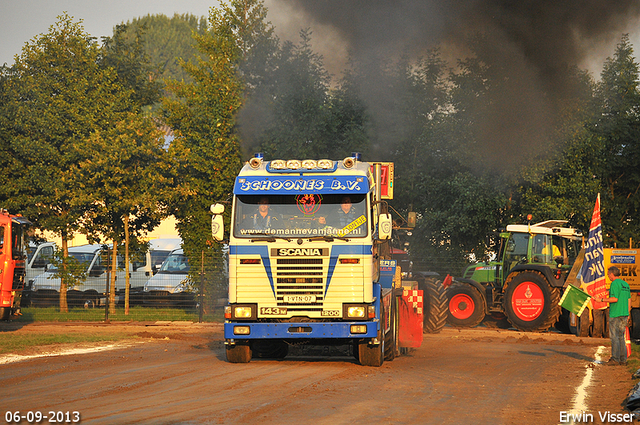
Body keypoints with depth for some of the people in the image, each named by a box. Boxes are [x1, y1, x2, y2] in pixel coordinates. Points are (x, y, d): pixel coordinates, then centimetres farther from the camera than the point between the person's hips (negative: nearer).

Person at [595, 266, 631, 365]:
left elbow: (615, 299, -19)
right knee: (621, 337, 12)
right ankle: (623, 359, 10)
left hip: (615, 315, -8)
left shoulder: (615, 283, -11)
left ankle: (615, 359, -6)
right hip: (624, 314, 8)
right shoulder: (626, 284, 15)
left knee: (614, 337, -5)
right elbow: (629, 301, 17)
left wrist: (602, 300, -11)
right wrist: (627, 314, 21)